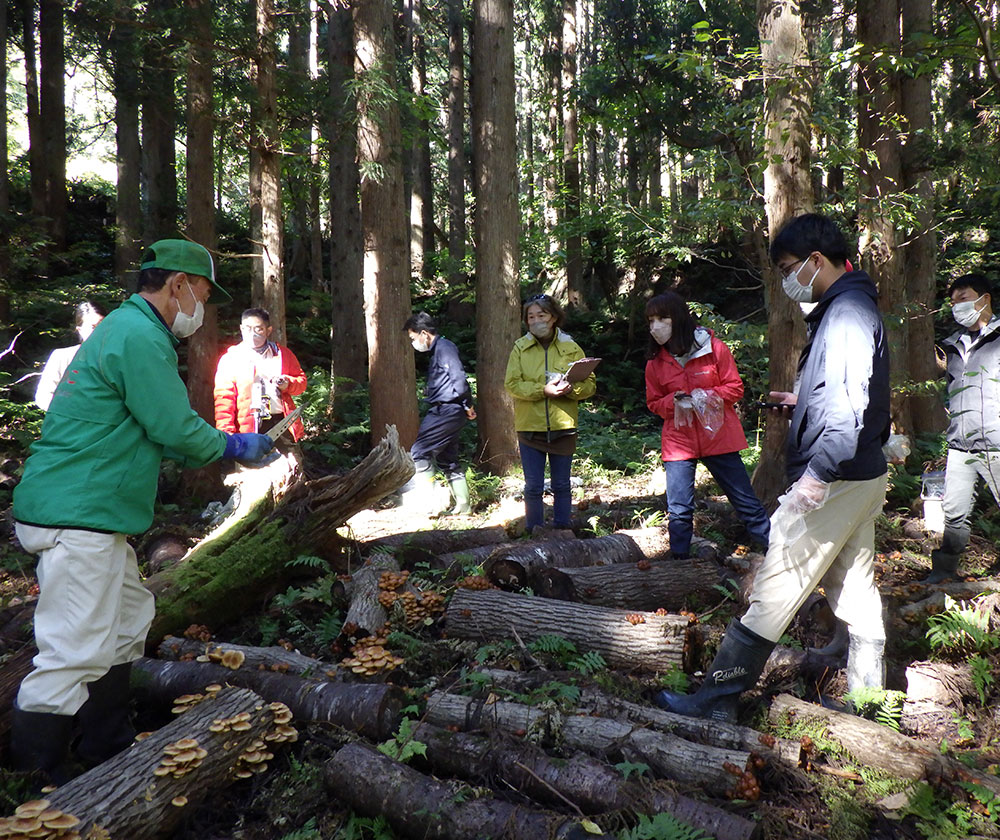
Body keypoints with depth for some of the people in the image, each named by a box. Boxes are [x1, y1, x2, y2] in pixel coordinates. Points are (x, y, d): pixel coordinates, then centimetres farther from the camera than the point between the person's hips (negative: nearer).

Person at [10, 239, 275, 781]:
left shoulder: (128, 329, 19)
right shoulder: (140, 337, -16)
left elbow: (153, 432, 23)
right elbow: (176, 428, -17)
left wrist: (224, 452, 20)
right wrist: (234, 447, 1)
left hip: (91, 516, 11)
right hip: (76, 518, -11)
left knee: (128, 618, 19)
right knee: (75, 653, -7)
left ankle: (107, 747, 33)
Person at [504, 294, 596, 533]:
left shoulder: (571, 348, 4)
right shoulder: (520, 348, 3)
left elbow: (590, 384, 0)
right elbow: (512, 384, -7)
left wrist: (571, 388, -21)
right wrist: (543, 390, -20)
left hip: (563, 426, 1)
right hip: (530, 426, 0)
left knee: (561, 485, 11)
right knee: (533, 487, 5)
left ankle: (562, 530, 25)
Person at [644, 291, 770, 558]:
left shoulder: (714, 348, -6)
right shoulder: (655, 362, 1)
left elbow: (735, 387, -1)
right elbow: (654, 403, 9)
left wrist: (709, 397, -18)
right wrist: (674, 401, -11)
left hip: (719, 436, -1)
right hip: (678, 441, 2)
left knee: (746, 501, 7)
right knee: (678, 511, 2)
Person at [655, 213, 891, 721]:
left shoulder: (847, 312, -15)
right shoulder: (845, 308, 16)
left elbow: (853, 402, -26)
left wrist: (819, 472, -27)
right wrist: (801, 404, 12)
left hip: (833, 482, -11)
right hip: (860, 476, 11)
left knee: (774, 589, -6)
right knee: (854, 588, 16)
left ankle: (717, 696, 2)